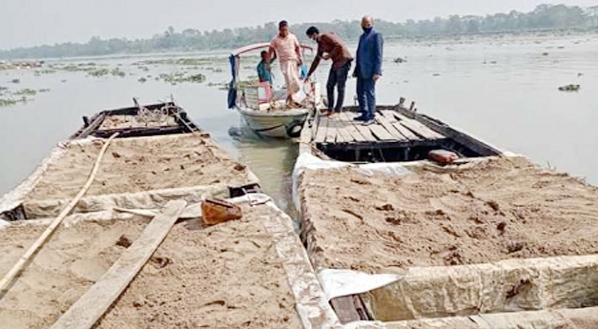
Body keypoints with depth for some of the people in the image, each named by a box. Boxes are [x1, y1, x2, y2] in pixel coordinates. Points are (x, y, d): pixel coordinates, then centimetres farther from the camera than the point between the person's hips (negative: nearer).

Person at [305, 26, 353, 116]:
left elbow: (339, 45, -21)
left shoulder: (326, 36, -10)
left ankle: (337, 111, 5)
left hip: (343, 61, -9)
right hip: (336, 63, 9)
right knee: (329, 86, 9)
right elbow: (316, 60, 23)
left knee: (340, 87, -2)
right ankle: (330, 109, 17)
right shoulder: (320, 44, 16)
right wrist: (309, 75, 24)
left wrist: (329, 55, -14)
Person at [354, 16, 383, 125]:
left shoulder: (376, 35, -7)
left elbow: (378, 55, -13)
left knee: (369, 93, -7)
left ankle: (371, 117, -1)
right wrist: (356, 70, 18)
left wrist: (377, 72, -19)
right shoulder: (362, 36, 19)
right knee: (360, 92, 12)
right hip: (361, 71, 9)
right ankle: (364, 114, 22)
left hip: (370, 71, -8)